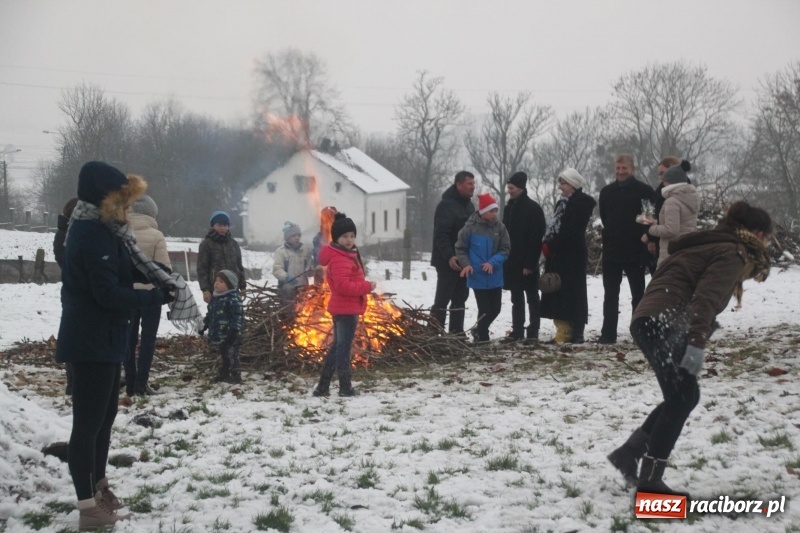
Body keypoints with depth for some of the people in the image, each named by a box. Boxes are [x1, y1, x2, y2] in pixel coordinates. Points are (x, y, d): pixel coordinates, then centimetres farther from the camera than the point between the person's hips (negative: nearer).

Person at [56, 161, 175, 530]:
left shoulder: (101, 228, 11)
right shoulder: (93, 234, -21)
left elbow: (124, 270, 16)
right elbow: (109, 294, -24)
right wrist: (158, 296, -18)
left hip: (102, 339, 11)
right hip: (91, 341, -11)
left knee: (105, 416, 20)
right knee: (89, 422, -5)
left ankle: (98, 489, 32)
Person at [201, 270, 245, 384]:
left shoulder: (233, 299, -16)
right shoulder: (214, 298, 12)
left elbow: (237, 316, -21)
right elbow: (210, 314, 23)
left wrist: (234, 330, -27)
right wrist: (204, 325, 21)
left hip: (230, 336, -9)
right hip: (218, 335, 9)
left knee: (232, 355, -6)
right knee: (223, 355, 19)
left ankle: (235, 376, -2)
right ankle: (224, 374, 28)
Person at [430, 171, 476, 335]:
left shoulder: (469, 205, 15)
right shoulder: (446, 205, -13)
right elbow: (440, 234, -21)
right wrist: (449, 256, -29)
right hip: (448, 262, -9)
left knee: (460, 299, 12)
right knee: (442, 299, -6)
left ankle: (457, 332, 19)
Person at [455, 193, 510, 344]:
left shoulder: (500, 227, -3)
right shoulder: (470, 227, -10)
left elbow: (505, 249, -1)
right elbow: (460, 248, -1)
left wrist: (493, 262, -16)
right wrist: (466, 264, -16)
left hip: (495, 276, 4)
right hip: (477, 276, -4)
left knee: (495, 308, 12)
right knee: (484, 309, -1)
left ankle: (479, 331, 35)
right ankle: (482, 337, 17)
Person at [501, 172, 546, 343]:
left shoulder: (533, 208, -10)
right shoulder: (509, 207, 13)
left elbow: (536, 239, -15)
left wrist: (530, 263, -19)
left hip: (527, 263, -7)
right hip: (512, 261, 7)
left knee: (532, 297, 1)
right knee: (516, 298, 9)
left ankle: (533, 332, 4)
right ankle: (517, 331, 13)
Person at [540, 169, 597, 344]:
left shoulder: (582, 203, -10)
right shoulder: (563, 202, 18)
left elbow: (569, 231, -18)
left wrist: (550, 246, -14)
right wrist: (547, 245, 1)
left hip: (572, 256, -9)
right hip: (558, 255, 9)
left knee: (571, 293, -7)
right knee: (558, 293, 6)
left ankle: (576, 333, -4)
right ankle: (563, 331, 9)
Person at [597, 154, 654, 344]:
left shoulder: (644, 191, -6)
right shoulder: (606, 192, 7)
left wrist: (646, 237, -13)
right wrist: (612, 234, 6)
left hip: (636, 249, -4)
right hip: (611, 249, 4)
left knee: (638, 293, 6)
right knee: (610, 293, 4)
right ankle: (608, 333, 7)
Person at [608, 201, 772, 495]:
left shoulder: (715, 247, 26)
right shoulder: (733, 254, -5)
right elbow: (705, 299, -20)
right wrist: (697, 344, -27)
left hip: (652, 322, 10)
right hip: (661, 323, -10)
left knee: (682, 396, 14)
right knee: (682, 397, -10)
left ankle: (628, 453, 16)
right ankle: (650, 478, -11)